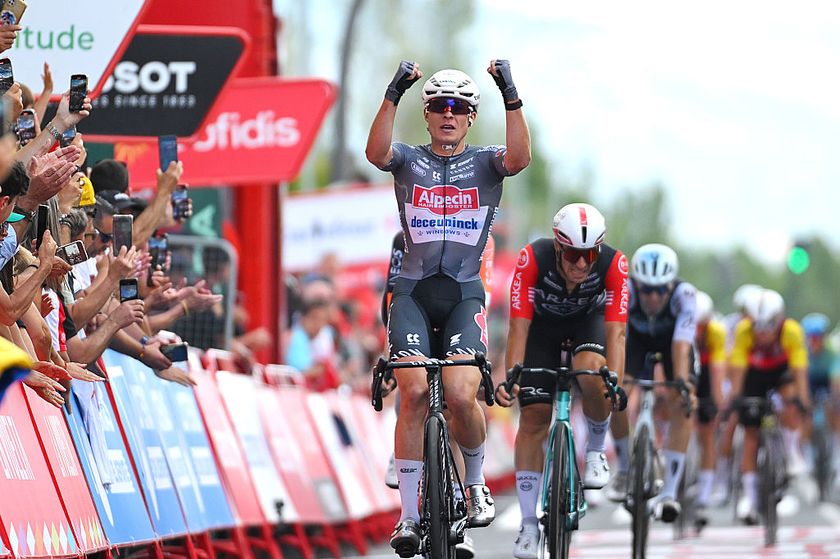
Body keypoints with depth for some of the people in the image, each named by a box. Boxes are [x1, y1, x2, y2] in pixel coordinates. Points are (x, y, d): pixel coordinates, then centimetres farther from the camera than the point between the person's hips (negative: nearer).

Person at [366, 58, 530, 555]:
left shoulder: (485, 163, 8)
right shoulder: (408, 160, 7)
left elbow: (520, 158, -16)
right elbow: (376, 152, -17)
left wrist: (511, 97, -27)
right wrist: (394, 95, -29)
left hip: (465, 294, 0)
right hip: (413, 290, 0)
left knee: (460, 394, -19)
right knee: (414, 391, -17)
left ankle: (476, 485, 10)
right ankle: (409, 514, -12)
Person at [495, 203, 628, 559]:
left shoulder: (613, 264, -34)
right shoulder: (533, 259, -35)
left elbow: (615, 330, -36)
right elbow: (519, 326, -33)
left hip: (589, 319, 0)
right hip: (543, 321, 0)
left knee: (591, 371, -33)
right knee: (534, 415, -8)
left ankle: (596, 450, -4)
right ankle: (529, 524, 1)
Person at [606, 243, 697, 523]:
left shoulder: (683, 294, -39)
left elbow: (682, 342, -49)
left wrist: (681, 381, -62)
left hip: (671, 339, -1)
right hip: (637, 337, 1)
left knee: (681, 406, -20)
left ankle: (669, 492, -18)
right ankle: (625, 468, 7)